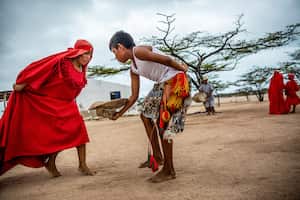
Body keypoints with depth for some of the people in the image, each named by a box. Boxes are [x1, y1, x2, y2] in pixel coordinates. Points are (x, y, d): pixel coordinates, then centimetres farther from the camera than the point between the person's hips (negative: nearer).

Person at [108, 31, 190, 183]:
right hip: (163, 84, 10)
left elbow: (166, 60, -17)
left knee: (163, 125, -6)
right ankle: (157, 156, 24)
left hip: (176, 80, -10)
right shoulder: (133, 69, 14)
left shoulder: (138, 51, -13)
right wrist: (120, 113, 15)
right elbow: (134, 96, 14)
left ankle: (169, 170, 8)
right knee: (146, 115, 16)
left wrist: (180, 68, -2)